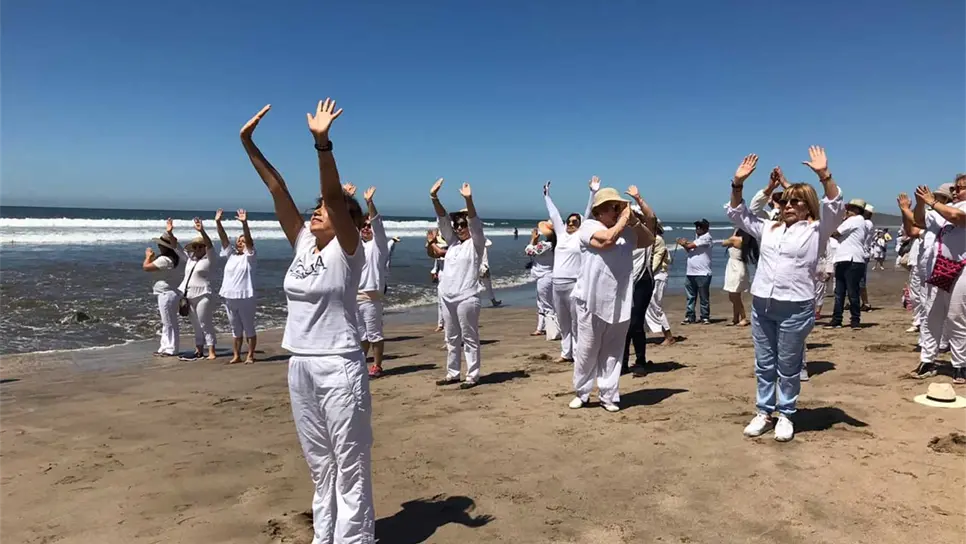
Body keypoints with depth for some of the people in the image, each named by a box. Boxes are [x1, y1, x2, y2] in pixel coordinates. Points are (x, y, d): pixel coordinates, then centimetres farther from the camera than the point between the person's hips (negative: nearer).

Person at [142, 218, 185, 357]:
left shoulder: (164, 259, -21)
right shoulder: (174, 257, 5)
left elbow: (146, 267, -20)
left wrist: (148, 256, -2)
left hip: (166, 293, -10)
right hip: (170, 292, 10)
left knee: (169, 323, -2)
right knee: (167, 322, 16)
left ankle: (170, 349, 6)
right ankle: (165, 347, 23)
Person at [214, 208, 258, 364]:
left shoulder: (249, 256, -2)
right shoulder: (230, 255, 11)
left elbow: (249, 239, -17)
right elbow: (224, 239, 3)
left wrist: (244, 223, -30)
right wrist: (218, 222, -9)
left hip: (245, 297, -5)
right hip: (229, 297, 6)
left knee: (249, 329, 4)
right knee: (235, 330, 13)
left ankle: (250, 356, 11)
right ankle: (236, 356, 19)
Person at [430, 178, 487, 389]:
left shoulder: (476, 243, -1)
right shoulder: (453, 241, 14)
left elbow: (475, 223, -18)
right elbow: (442, 219, 6)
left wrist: (468, 200, -33)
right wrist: (434, 197, -7)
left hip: (467, 297, -7)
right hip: (448, 297, 7)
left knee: (469, 338, -1)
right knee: (452, 338, 13)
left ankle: (473, 376, 5)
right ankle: (452, 373, 22)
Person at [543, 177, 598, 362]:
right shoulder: (561, 234, 15)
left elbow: (588, 214, -3)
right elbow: (553, 214, 22)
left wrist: (593, 193, -9)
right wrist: (547, 195, 30)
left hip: (573, 284, -5)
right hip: (557, 284, 6)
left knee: (576, 322, -2)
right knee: (563, 322, 12)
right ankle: (566, 353, 21)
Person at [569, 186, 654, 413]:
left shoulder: (627, 231, 12)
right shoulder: (589, 226, -6)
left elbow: (649, 240, 15)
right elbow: (607, 239, -23)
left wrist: (634, 221, 1)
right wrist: (624, 219, -10)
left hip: (619, 303, 5)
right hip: (592, 301, -5)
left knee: (613, 352, 9)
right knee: (586, 351, 5)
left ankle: (608, 396, 18)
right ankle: (581, 393, 21)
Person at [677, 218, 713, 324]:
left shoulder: (706, 237, -7)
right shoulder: (697, 237, 20)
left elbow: (691, 246, -12)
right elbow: (690, 250, 20)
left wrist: (684, 244, 7)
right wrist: (684, 244, 3)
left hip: (703, 273, -8)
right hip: (691, 272, 8)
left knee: (704, 297, 0)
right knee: (690, 297, 8)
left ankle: (705, 317, 7)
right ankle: (689, 317, 13)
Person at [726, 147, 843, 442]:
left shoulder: (816, 230, 1)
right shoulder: (768, 228, 15)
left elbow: (835, 206, -14)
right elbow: (737, 214, 18)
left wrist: (824, 174, -25)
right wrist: (738, 183, 5)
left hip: (795, 308, -5)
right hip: (761, 305, 5)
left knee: (788, 367, 6)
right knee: (764, 365, 12)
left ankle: (785, 416, 20)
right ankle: (764, 413, 24)